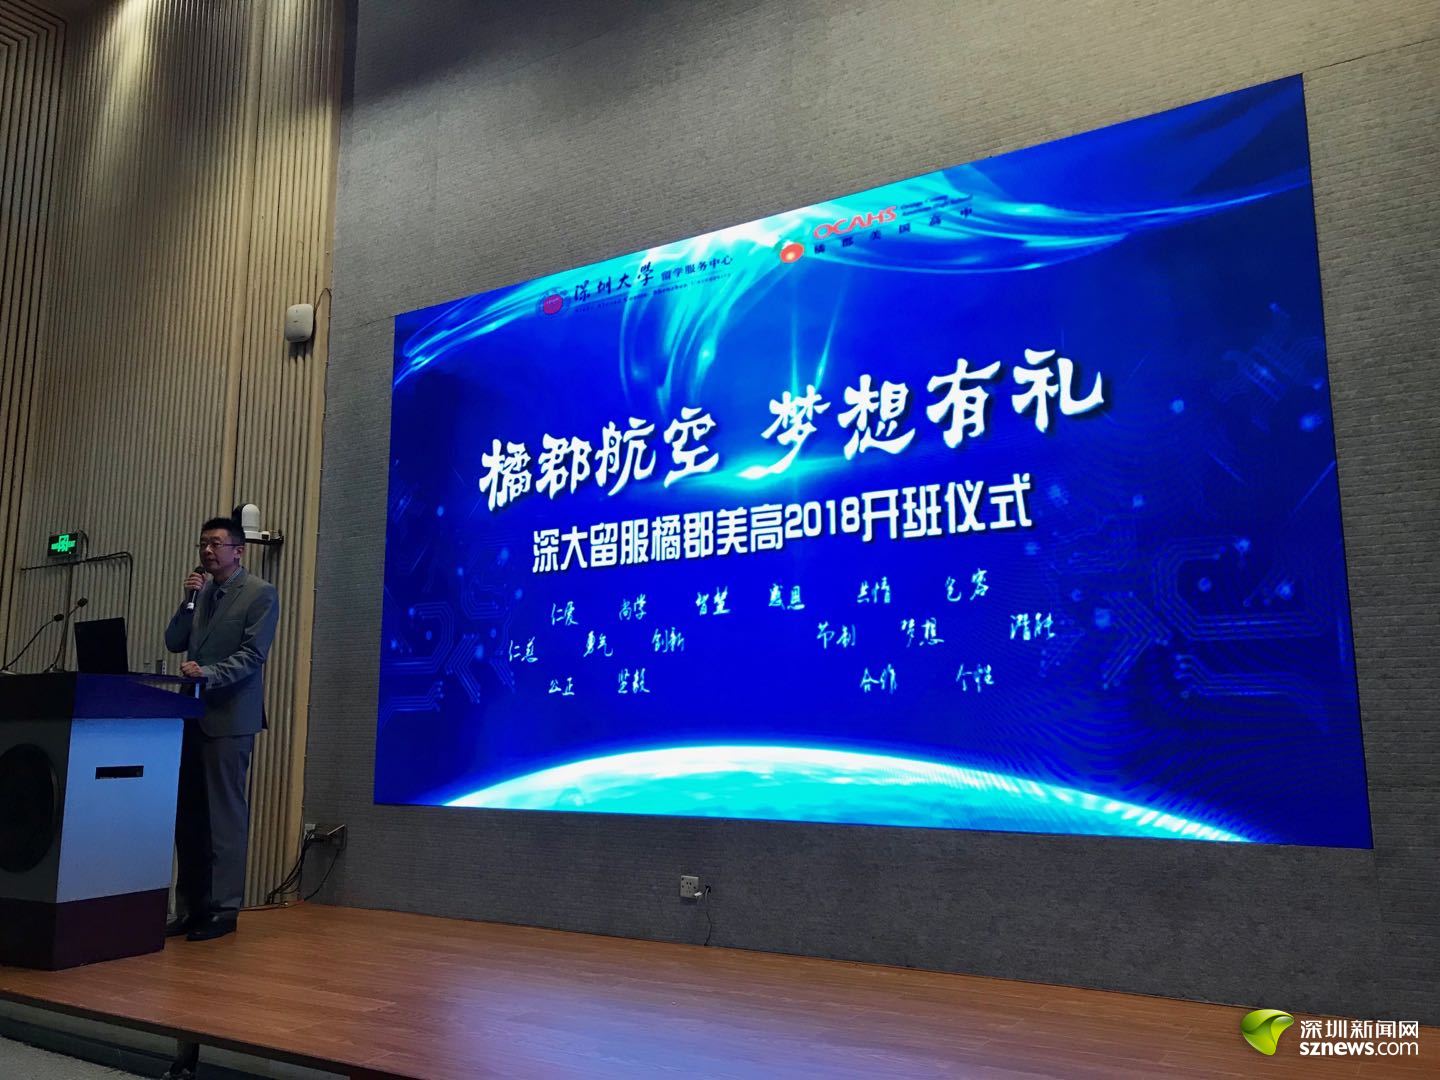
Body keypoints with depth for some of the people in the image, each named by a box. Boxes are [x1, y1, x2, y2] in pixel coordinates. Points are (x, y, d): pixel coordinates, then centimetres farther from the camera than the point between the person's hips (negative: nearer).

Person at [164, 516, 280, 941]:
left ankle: (223, 909, 5)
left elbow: (252, 655, -12)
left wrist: (208, 674, -24)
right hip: (193, 714, 7)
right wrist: (190, 601, -1)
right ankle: (189, 907, 19)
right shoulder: (201, 590, 16)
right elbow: (174, 642, 12)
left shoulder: (260, 593, -4)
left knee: (225, 816, -2)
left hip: (229, 717, -7)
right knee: (188, 816, 10)